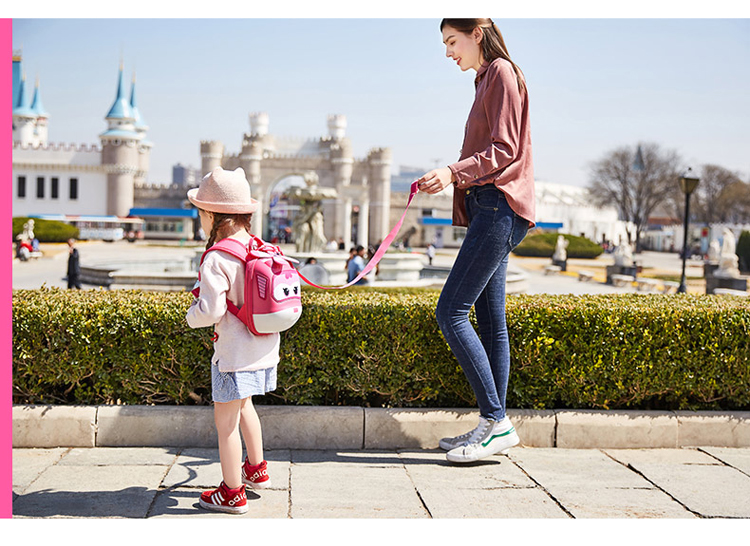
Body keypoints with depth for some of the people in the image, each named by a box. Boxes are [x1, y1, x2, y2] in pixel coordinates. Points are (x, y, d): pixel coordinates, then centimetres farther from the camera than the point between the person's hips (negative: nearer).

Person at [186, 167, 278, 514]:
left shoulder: (217, 260, -21)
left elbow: (210, 311, -26)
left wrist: (192, 315, -4)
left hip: (234, 353, -8)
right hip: (265, 346, 9)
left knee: (225, 421, 4)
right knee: (243, 405, 29)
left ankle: (233, 493, 13)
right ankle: (256, 469, 42)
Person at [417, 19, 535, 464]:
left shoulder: (502, 73, -5)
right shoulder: (487, 79, 23)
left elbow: (504, 151, -14)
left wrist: (454, 172, -22)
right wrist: (448, 178, 14)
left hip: (500, 207, -10)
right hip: (490, 209, 10)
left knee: (451, 312, -14)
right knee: (490, 321, 7)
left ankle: (496, 422, -11)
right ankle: (495, 427, 10)